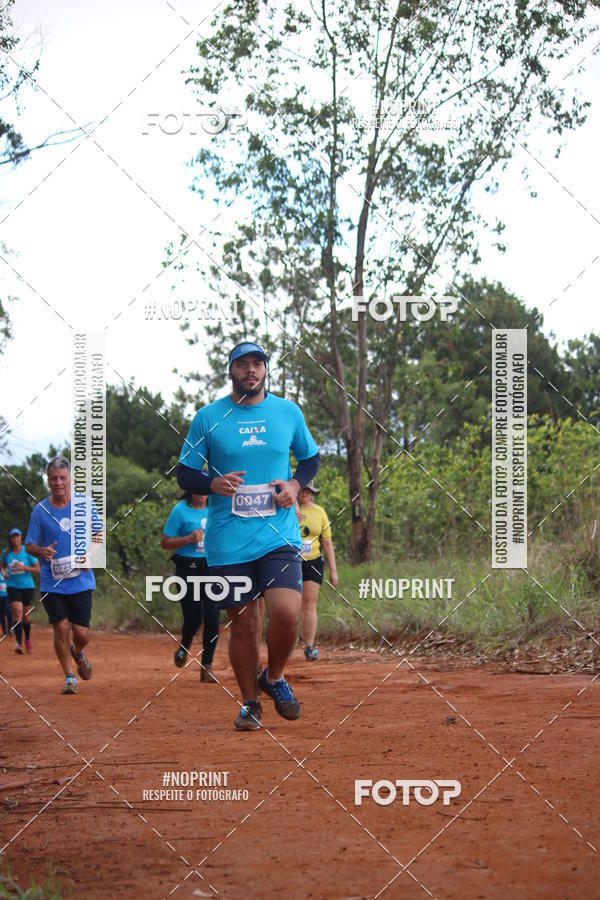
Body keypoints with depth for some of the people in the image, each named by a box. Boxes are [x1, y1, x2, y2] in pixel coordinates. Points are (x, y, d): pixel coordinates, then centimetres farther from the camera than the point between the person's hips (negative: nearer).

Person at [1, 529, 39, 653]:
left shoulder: (28, 551, -3)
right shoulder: (6, 553, 5)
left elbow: (37, 569, -4)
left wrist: (24, 567, -18)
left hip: (27, 586, 0)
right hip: (13, 586, 0)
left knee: (26, 616, 8)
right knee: (17, 614, -16)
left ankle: (28, 640, 33)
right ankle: (19, 644, -22)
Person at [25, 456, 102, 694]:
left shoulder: (85, 503, 1)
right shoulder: (40, 510, -1)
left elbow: (98, 533, 12)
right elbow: (29, 545, 6)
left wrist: (90, 552, -7)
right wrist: (42, 551, -16)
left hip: (81, 580, 1)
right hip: (52, 582, 0)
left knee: (81, 633, -1)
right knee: (61, 628, -7)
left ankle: (77, 653, 35)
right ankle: (70, 677, 8)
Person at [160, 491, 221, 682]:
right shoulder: (180, 510, -5)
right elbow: (165, 543, -5)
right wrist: (188, 539, -19)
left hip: (212, 567, 3)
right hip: (188, 568, -3)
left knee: (212, 616, -9)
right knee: (193, 618, -3)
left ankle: (207, 666, -1)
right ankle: (184, 648, 32)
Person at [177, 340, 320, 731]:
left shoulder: (288, 412, 7)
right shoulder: (208, 417, 2)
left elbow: (312, 458, 19)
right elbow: (185, 474, 7)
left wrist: (295, 484, -1)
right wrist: (214, 484, -14)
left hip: (279, 534, 0)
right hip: (228, 541, 0)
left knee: (287, 614, -16)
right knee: (242, 624, 3)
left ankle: (274, 678, 12)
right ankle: (250, 702, 21)